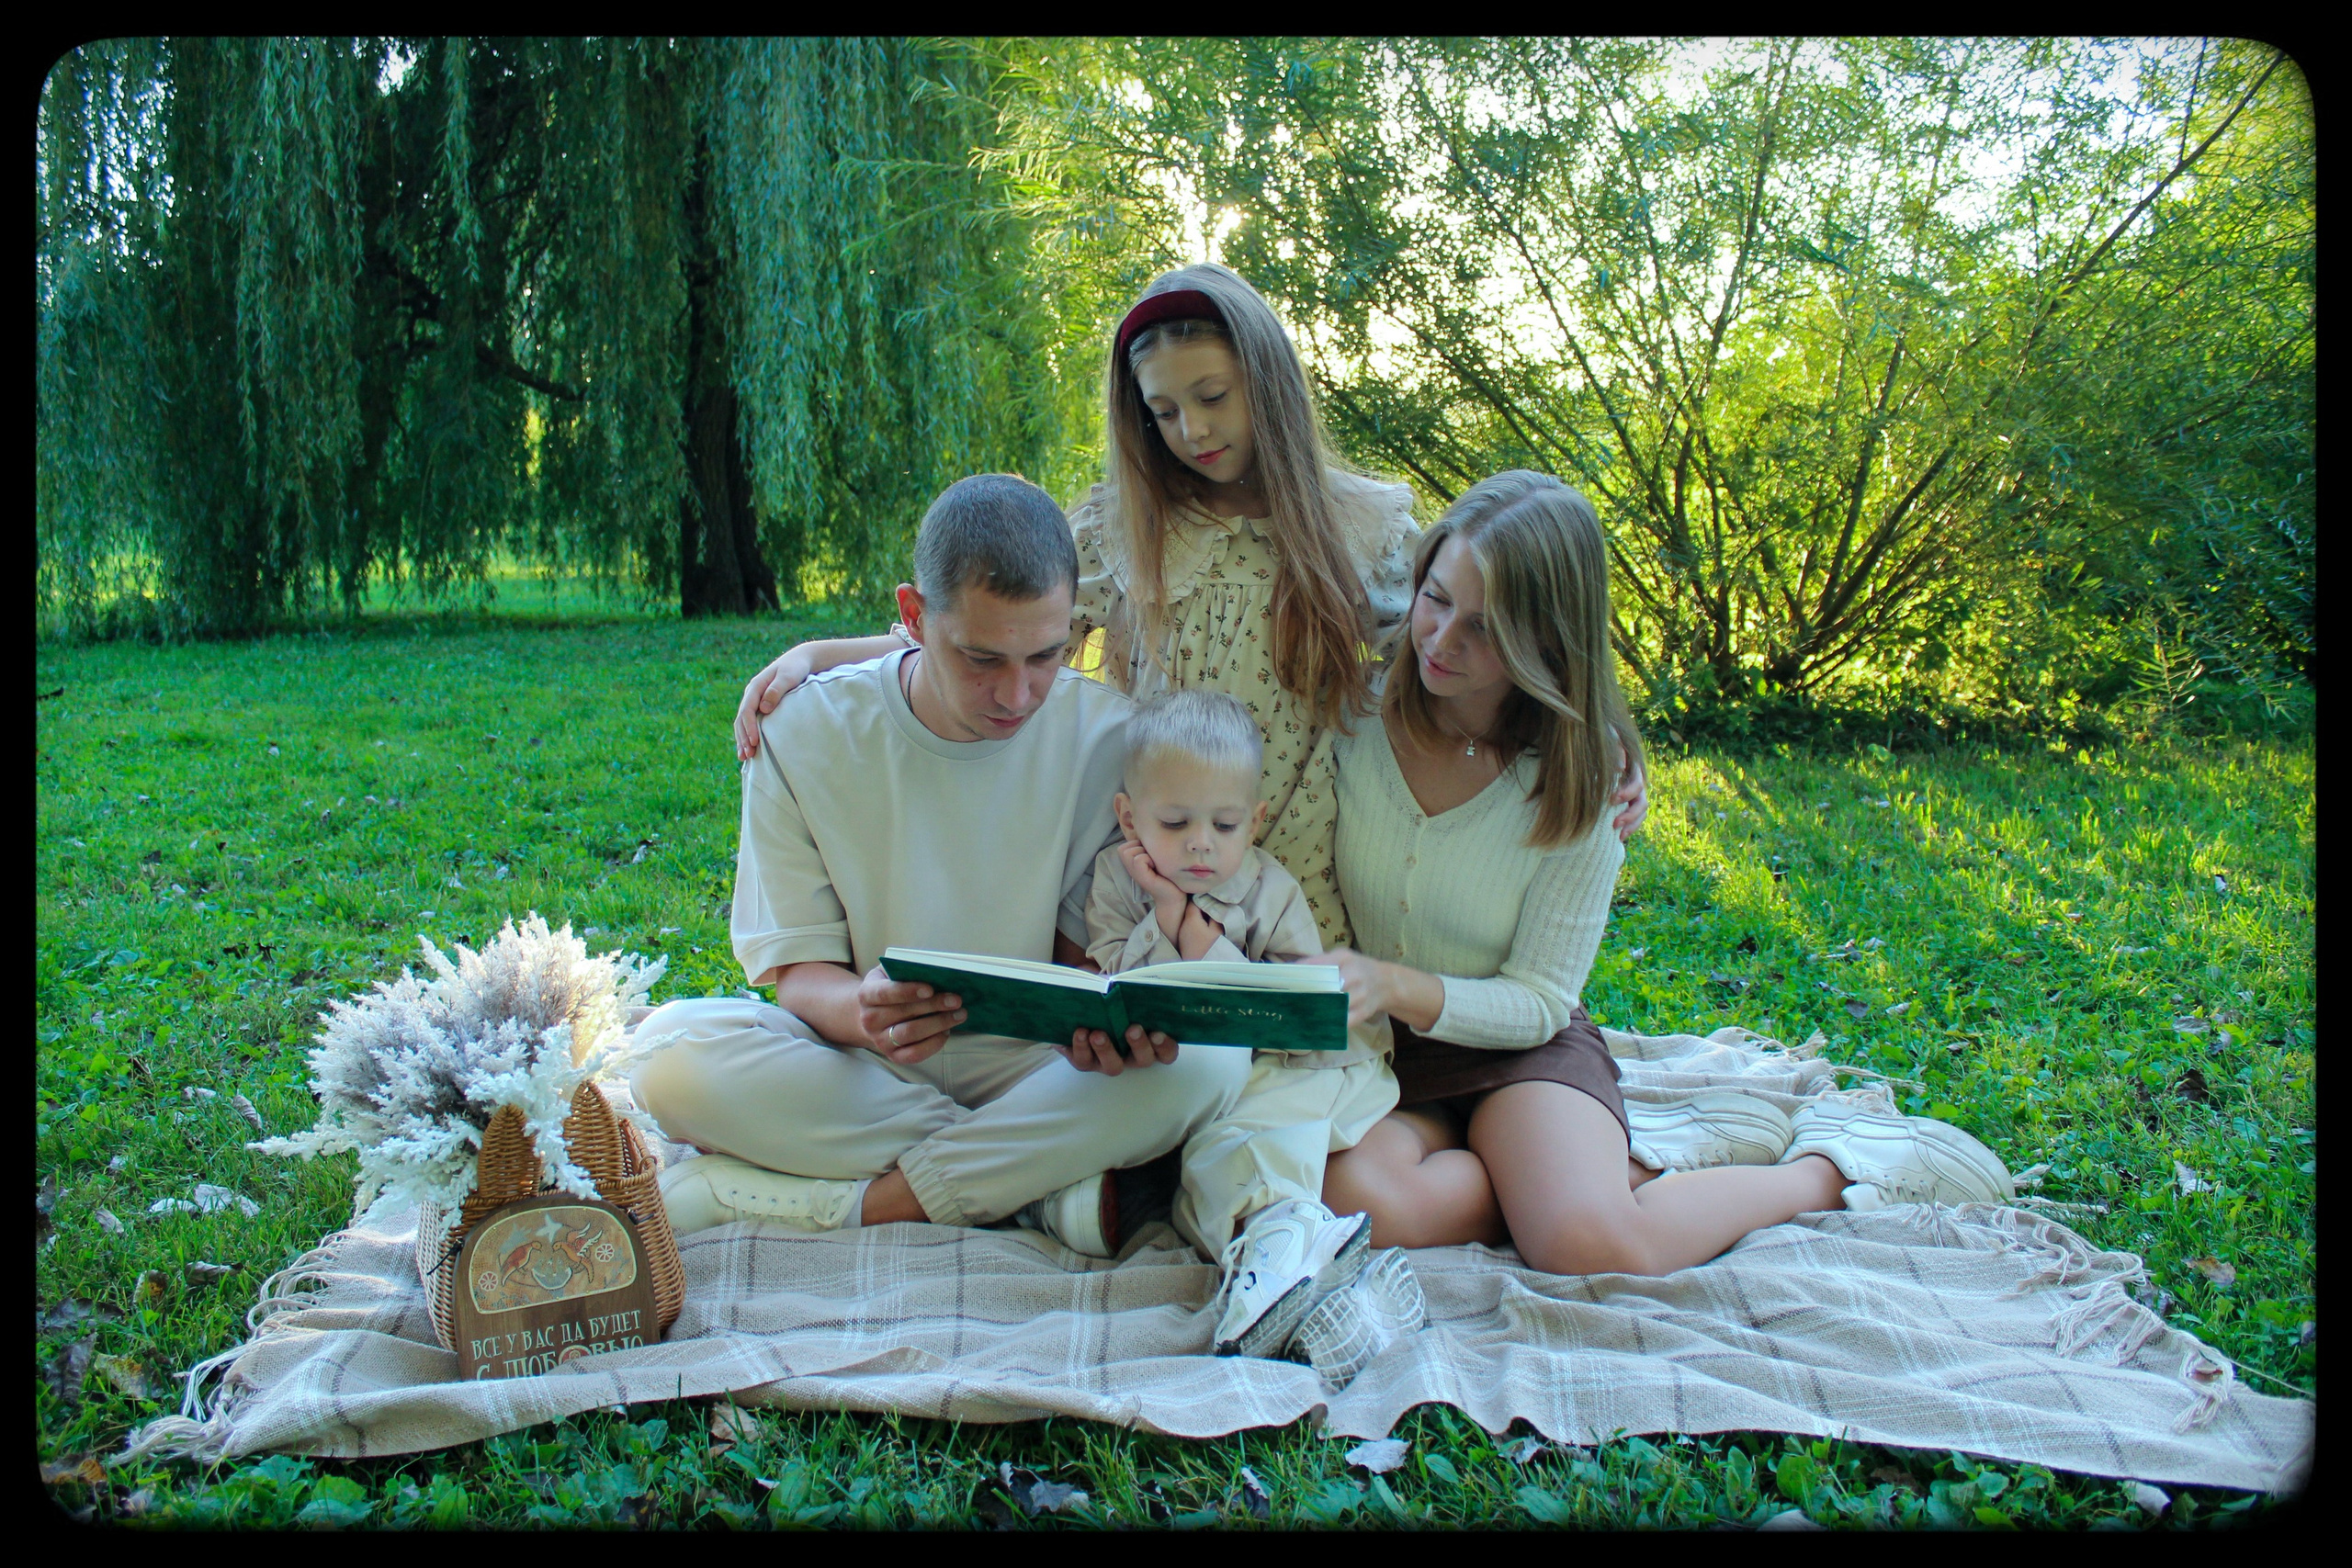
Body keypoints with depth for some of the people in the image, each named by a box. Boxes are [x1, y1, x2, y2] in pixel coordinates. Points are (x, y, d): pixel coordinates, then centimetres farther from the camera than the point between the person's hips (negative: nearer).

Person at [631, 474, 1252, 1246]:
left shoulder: (1106, 735, -8)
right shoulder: (805, 733, -9)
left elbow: (1089, 949, -1)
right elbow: (800, 973, -8)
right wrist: (859, 1008, -34)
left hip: (1031, 1064, 0)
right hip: (858, 1068, 0)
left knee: (1212, 1056, -28)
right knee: (670, 1045, -29)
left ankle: (851, 1200, -23)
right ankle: (1041, 1174, -21)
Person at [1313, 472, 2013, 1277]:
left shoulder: (1577, 783, -12)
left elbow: (1537, 1002, -10)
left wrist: (1397, 987, -27)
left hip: (1517, 1049, -1)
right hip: (1366, 1057, 2)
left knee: (1591, 1244, -30)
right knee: (1353, 1198, -33)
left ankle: (1829, 1165, 0)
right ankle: (1614, 1160, -8)